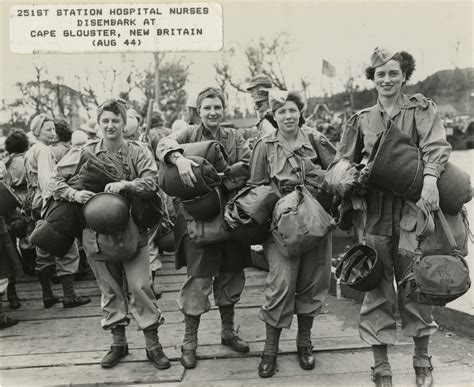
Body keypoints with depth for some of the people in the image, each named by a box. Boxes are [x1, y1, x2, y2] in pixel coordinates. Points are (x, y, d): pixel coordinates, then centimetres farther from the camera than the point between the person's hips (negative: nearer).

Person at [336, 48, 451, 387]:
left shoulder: (421, 109, 4)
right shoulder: (362, 119, 12)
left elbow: (437, 145, -12)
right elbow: (345, 159, 15)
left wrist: (430, 175, -30)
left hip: (413, 209, -1)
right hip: (376, 214, 2)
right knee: (377, 288, 5)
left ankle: (422, 360, 31)